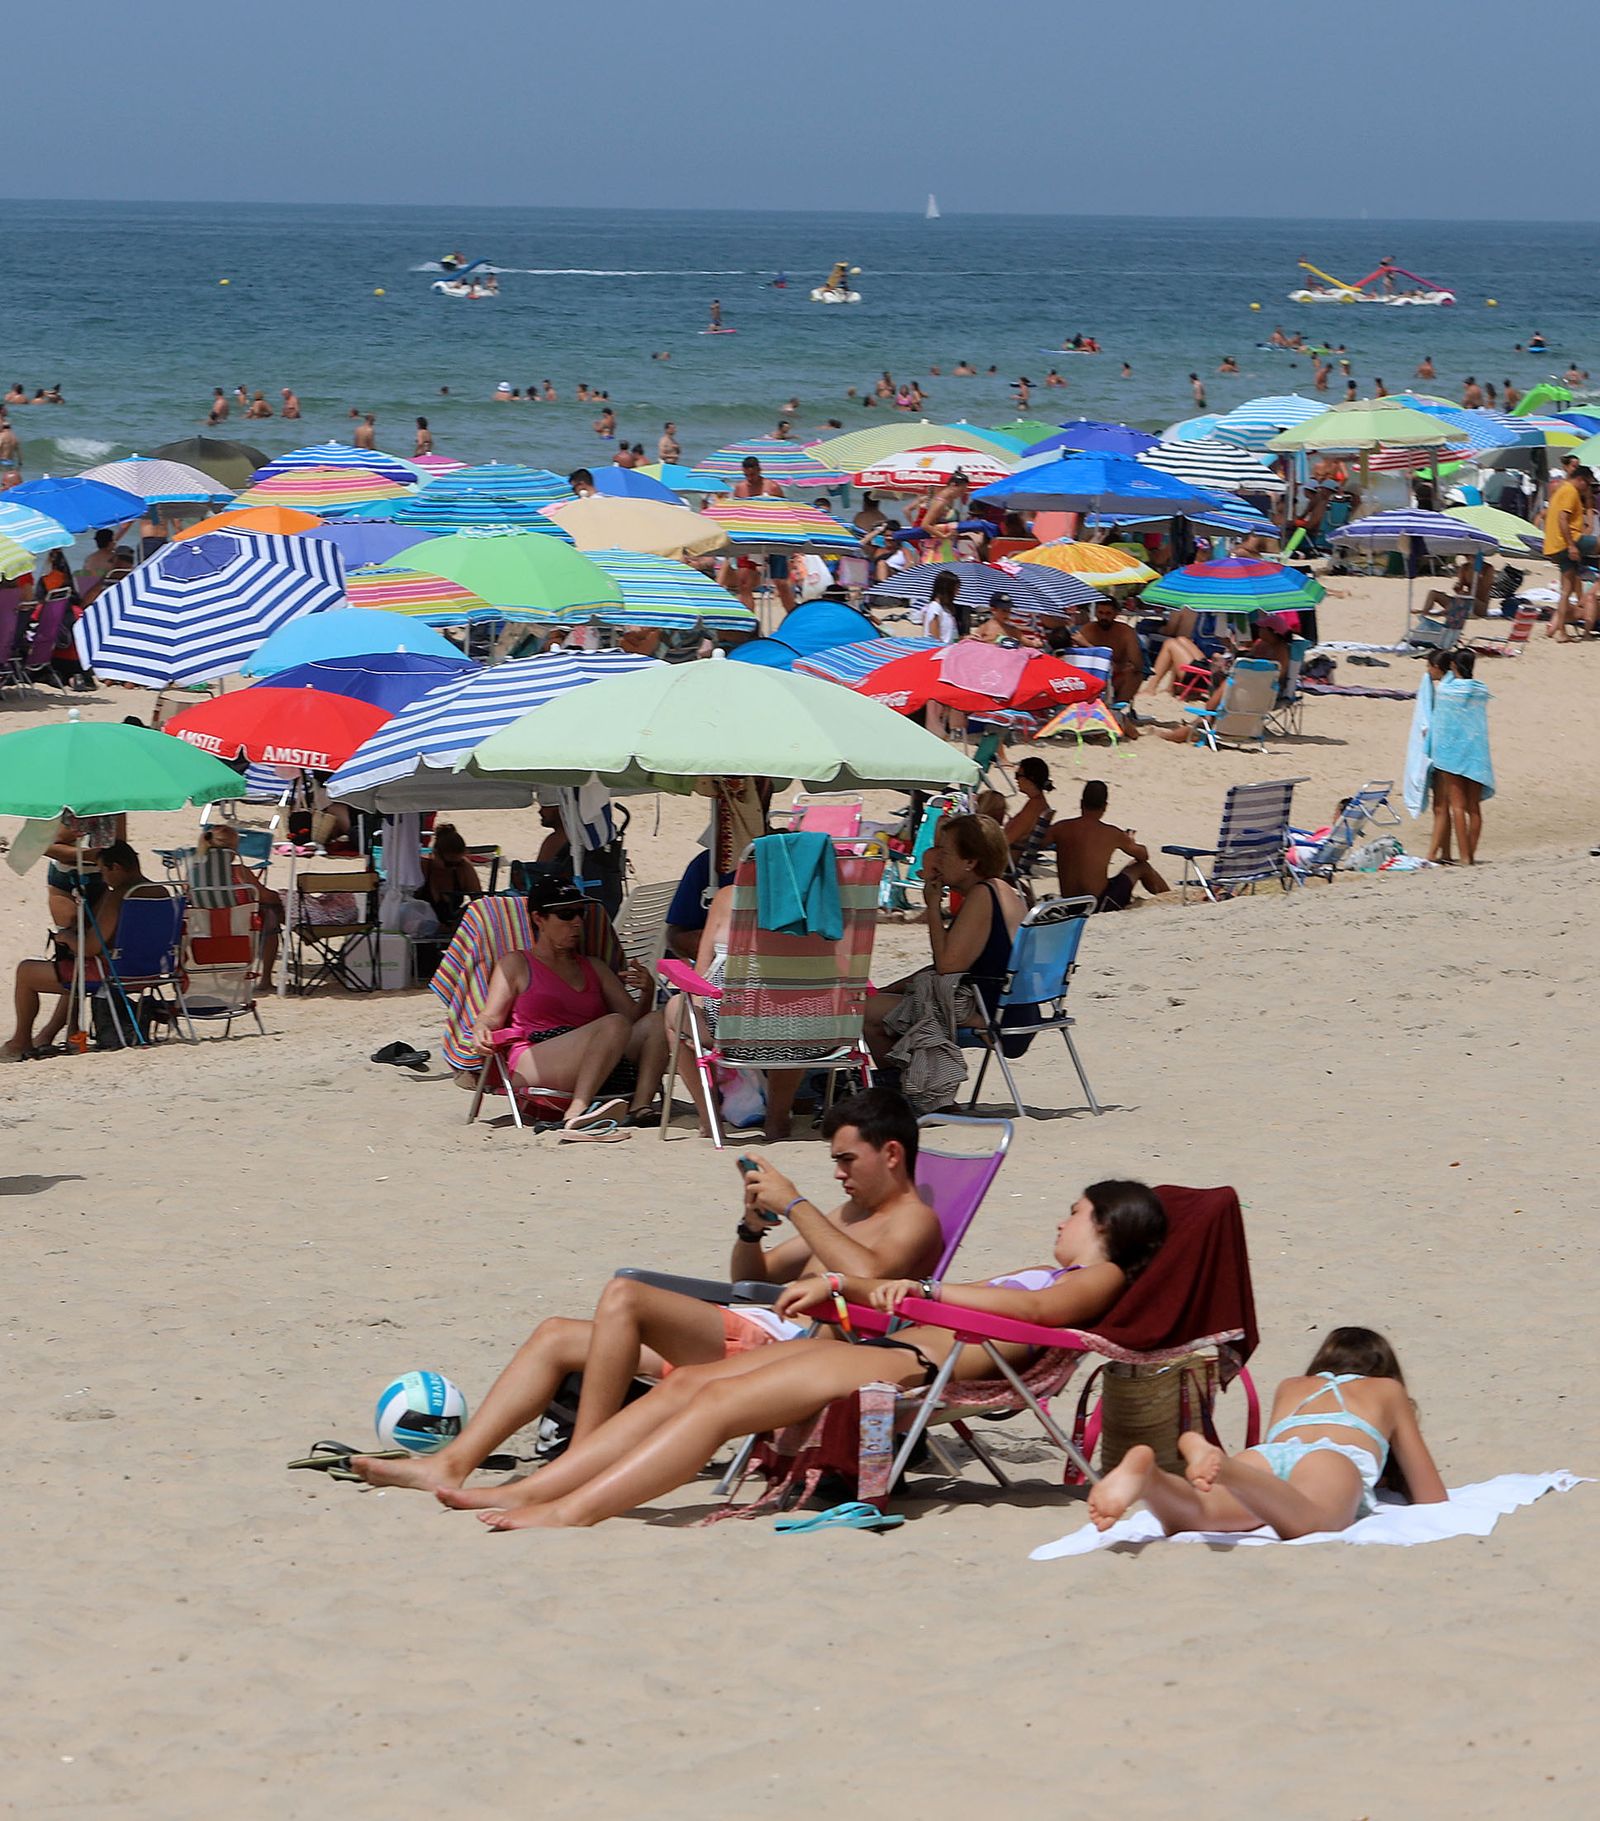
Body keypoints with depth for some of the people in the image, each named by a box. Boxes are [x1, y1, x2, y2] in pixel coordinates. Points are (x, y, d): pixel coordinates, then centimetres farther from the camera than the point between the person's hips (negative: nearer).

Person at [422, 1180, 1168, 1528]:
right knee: (684, 1384, -5)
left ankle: (573, 1510, -33)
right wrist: (841, 1283, 26)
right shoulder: (1043, 1276, 36)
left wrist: (928, 1290, -23)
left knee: (717, 1401, -23)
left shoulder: (1099, 1279, 7)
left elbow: (1039, 1308, -16)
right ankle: (525, 1491, -13)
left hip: (918, 1364, -9)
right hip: (879, 1348, 9)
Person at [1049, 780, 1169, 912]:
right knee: (1142, 866, 19)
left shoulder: (1060, 829, -5)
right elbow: (1144, 855, 9)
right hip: (1099, 905, -4)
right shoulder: (1111, 834, -8)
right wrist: (1130, 842, 31)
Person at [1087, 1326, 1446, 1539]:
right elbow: (1433, 1499, 39)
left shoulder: (1290, 1388, 45)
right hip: (1335, 1460, -3)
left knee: (1186, 1516, -29)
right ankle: (1222, 1467, -65)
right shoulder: (1387, 1390, 39)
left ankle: (1146, 1471, -60)